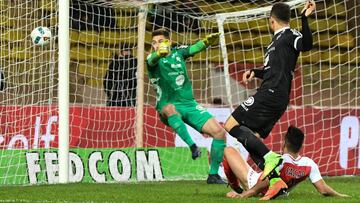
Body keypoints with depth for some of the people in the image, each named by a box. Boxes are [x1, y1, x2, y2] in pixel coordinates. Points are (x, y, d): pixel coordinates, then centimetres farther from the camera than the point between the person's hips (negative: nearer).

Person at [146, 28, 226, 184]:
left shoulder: (178, 52, 8)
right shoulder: (153, 59, -3)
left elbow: (195, 48, -12)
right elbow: (152, 60, -28)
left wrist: (207, 41, -35)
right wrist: (160, 53, -53)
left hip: (189, 104, 4)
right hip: (170, 107, -4)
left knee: (219, 131, -11)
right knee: (169, 108, -42)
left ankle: (213, 175, 2)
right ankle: (192, 146, -41)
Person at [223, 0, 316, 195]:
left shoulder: (289, 35, -3)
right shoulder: (278, 39, 25)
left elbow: (306, 45, -26)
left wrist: (305, 18, -34)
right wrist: (254, 72, 21)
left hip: (270, 94, -10)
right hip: (277, 100, 10)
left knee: (231, 125, -12)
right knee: (252, 140, 7)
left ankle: (270, 157, -20)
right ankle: (276, 180, -5)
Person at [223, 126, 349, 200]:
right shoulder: (309, 164, -20)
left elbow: (266, 181, -42)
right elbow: (323, 189, -19)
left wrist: (245, 194, -41)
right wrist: (339, 196, -2)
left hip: (252, 182, -6)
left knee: (229, 150, 9)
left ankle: (238, 191, 17)